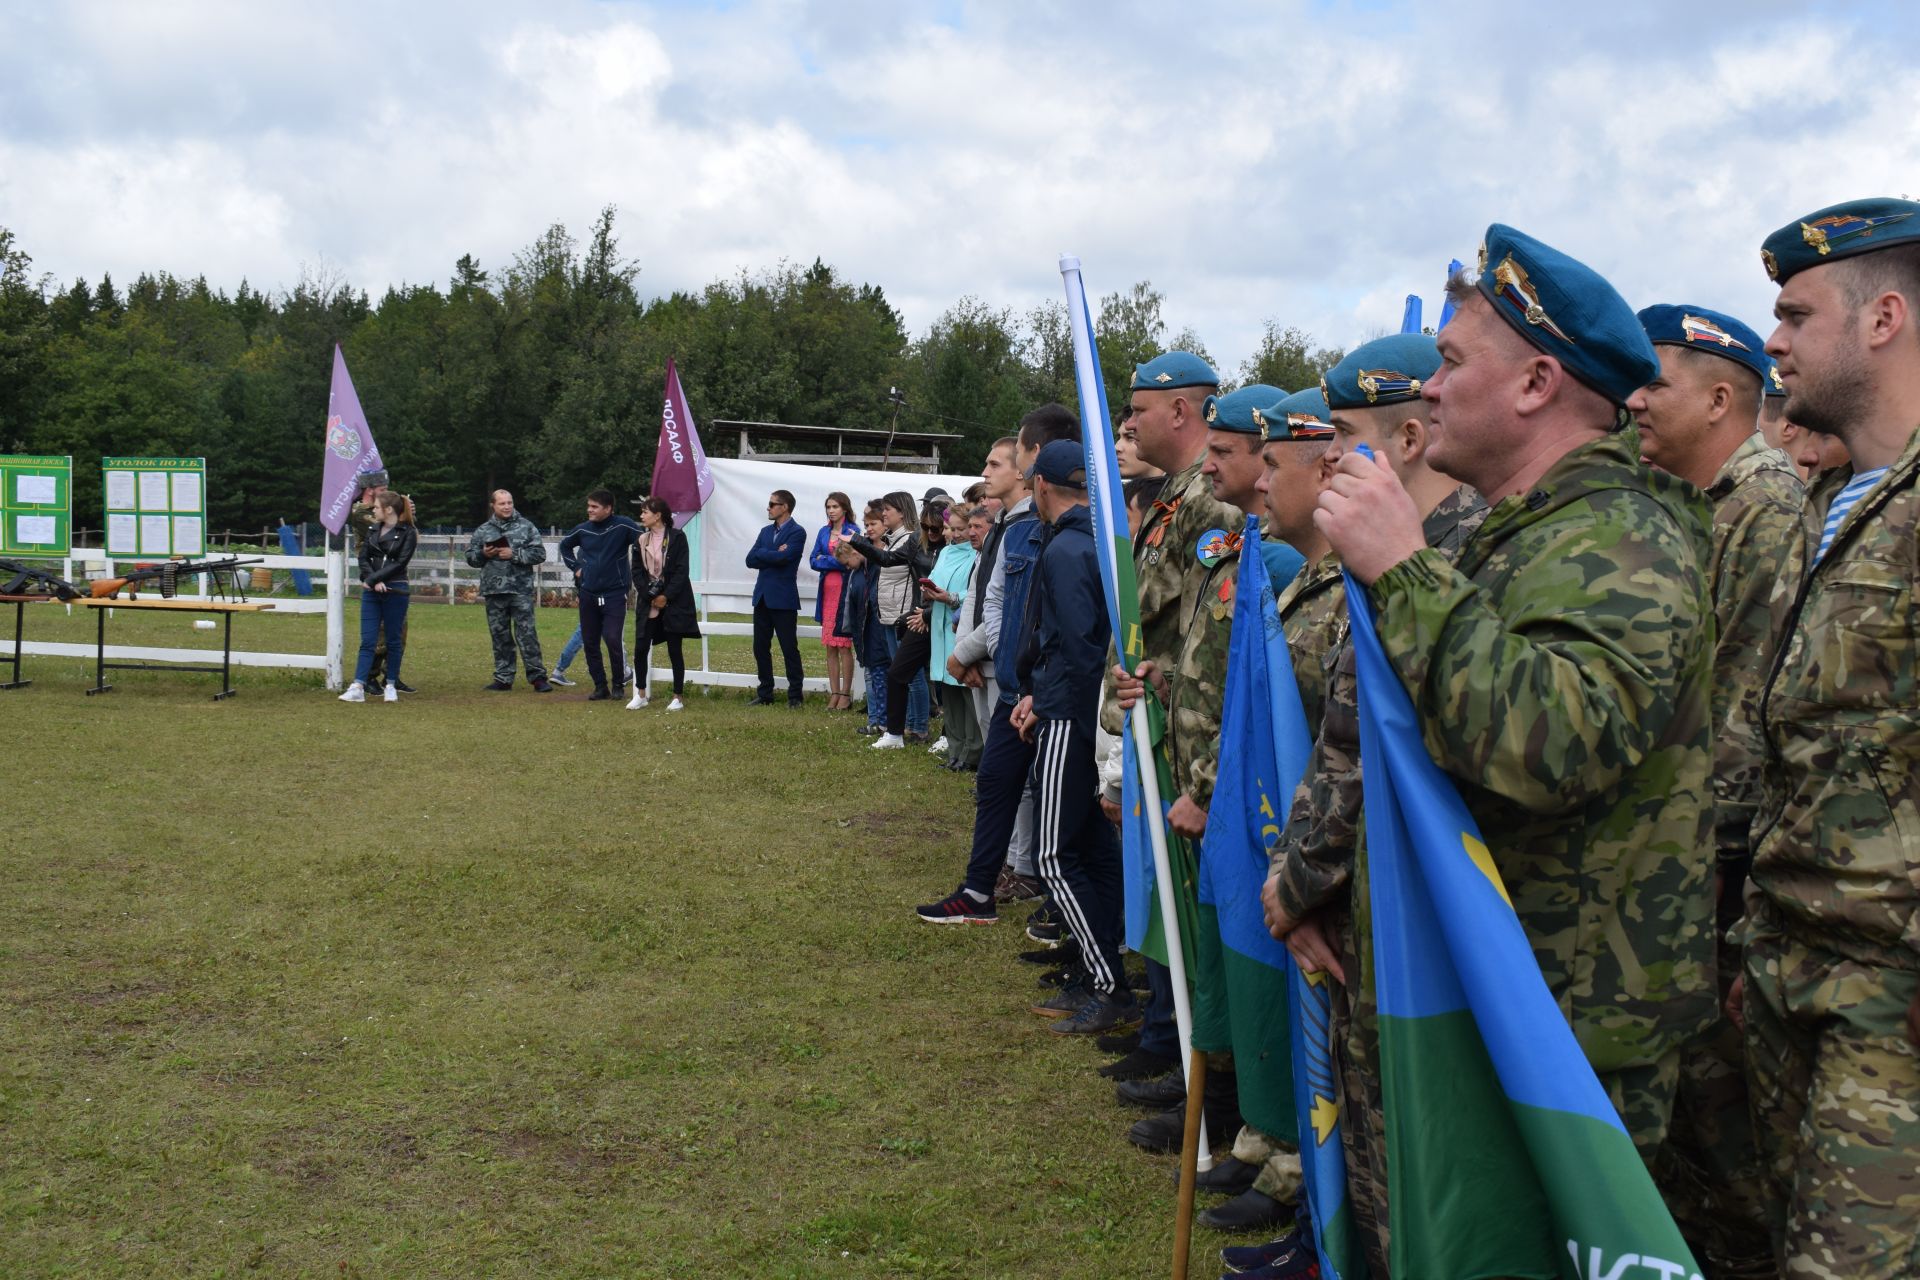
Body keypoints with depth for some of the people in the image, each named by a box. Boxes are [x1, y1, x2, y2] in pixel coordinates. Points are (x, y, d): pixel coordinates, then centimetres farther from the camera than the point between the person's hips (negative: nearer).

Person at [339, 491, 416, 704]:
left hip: (395, 591, -4)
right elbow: (363, 558, 6)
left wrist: (372, 580, -13)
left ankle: (391, 686, 14)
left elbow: (400, 563, -11)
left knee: (394, 639, 4)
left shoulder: (407, 533, -3)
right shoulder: (372, 531, 12)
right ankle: (358, 687, -7)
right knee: (367, 640, -1)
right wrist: (374, 581, -11)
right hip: (371, 591, 4)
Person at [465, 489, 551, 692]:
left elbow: (539, 553, -3)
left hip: (521, 589, -3)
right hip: (494, 591, 3)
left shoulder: (526, 527, 3)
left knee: (527, 633, -4)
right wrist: (483, 554, -8)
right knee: (500, 636, 9)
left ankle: (537, 677, -1)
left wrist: (515, 554, -13)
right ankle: (503, 678, 16)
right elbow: (470, 557, 13)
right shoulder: (483, 530, 10)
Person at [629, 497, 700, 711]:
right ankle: (640, 695, 12)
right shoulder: (641, 540, 8)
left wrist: (666, 596, -14)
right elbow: (637, 571, 6)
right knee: (641, 648, -1)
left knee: (675, 650, 0)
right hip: (649, 602, 4)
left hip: (674, 602, -4)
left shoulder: (677, 538, -5)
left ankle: (677, 698, 7)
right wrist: (650, 595, -7)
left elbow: (681, 571, -8)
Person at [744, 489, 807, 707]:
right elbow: (750, 560, 6)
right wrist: (773, 555, -8)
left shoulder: (797, 532, -6)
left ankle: (796, 695, 5)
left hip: (783, 598, -7)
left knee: (789, 648, -2)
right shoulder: (766, 531, 15)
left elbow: (783, 557, -20)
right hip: (762, 597, 7)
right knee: (760, 648, 8)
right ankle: (765, 694, 16)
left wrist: (762, 554, -5)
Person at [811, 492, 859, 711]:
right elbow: (813, 561, 9)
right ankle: (834, 693, 10)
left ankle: (846, 694, 0)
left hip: (845, 592, -6)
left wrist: (824, 560, -4)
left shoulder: (852, 532, -4)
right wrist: (835, 561, -7)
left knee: (844, 645, -5)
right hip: (827, 592, 6)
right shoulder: (824, 532, 14)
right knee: (830, 647, 6)